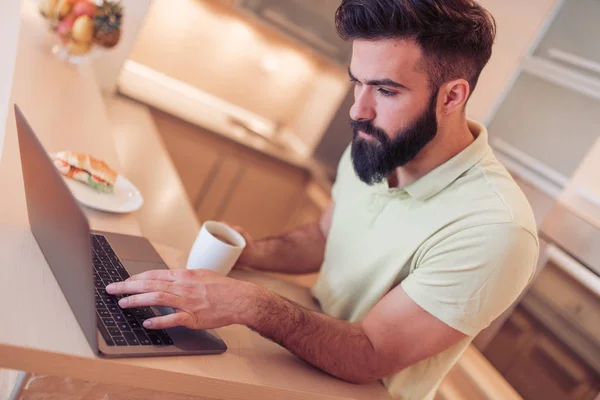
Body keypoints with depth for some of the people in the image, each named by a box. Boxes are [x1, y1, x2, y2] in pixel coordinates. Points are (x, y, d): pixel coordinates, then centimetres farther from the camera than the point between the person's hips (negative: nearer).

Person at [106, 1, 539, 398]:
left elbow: (369, 357, -26)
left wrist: (247, 302, -38)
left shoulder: (494, 230, -30)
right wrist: (248, 252, -9)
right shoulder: (374, 148, -8)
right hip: (306, 345, 6)